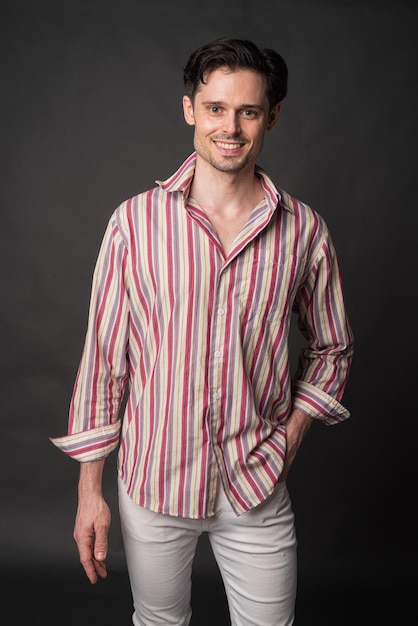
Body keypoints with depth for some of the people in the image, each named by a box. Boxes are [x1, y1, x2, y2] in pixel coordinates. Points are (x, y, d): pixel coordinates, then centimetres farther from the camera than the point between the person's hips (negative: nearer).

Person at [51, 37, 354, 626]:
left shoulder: (304, 230, -5)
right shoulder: (135, 220, -8)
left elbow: (331, 347, 9)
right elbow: (104, 354, -4)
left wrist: (292, 434, -2)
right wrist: (90, 489, -2)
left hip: (258, 488, 1)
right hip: (152, 482, 0)